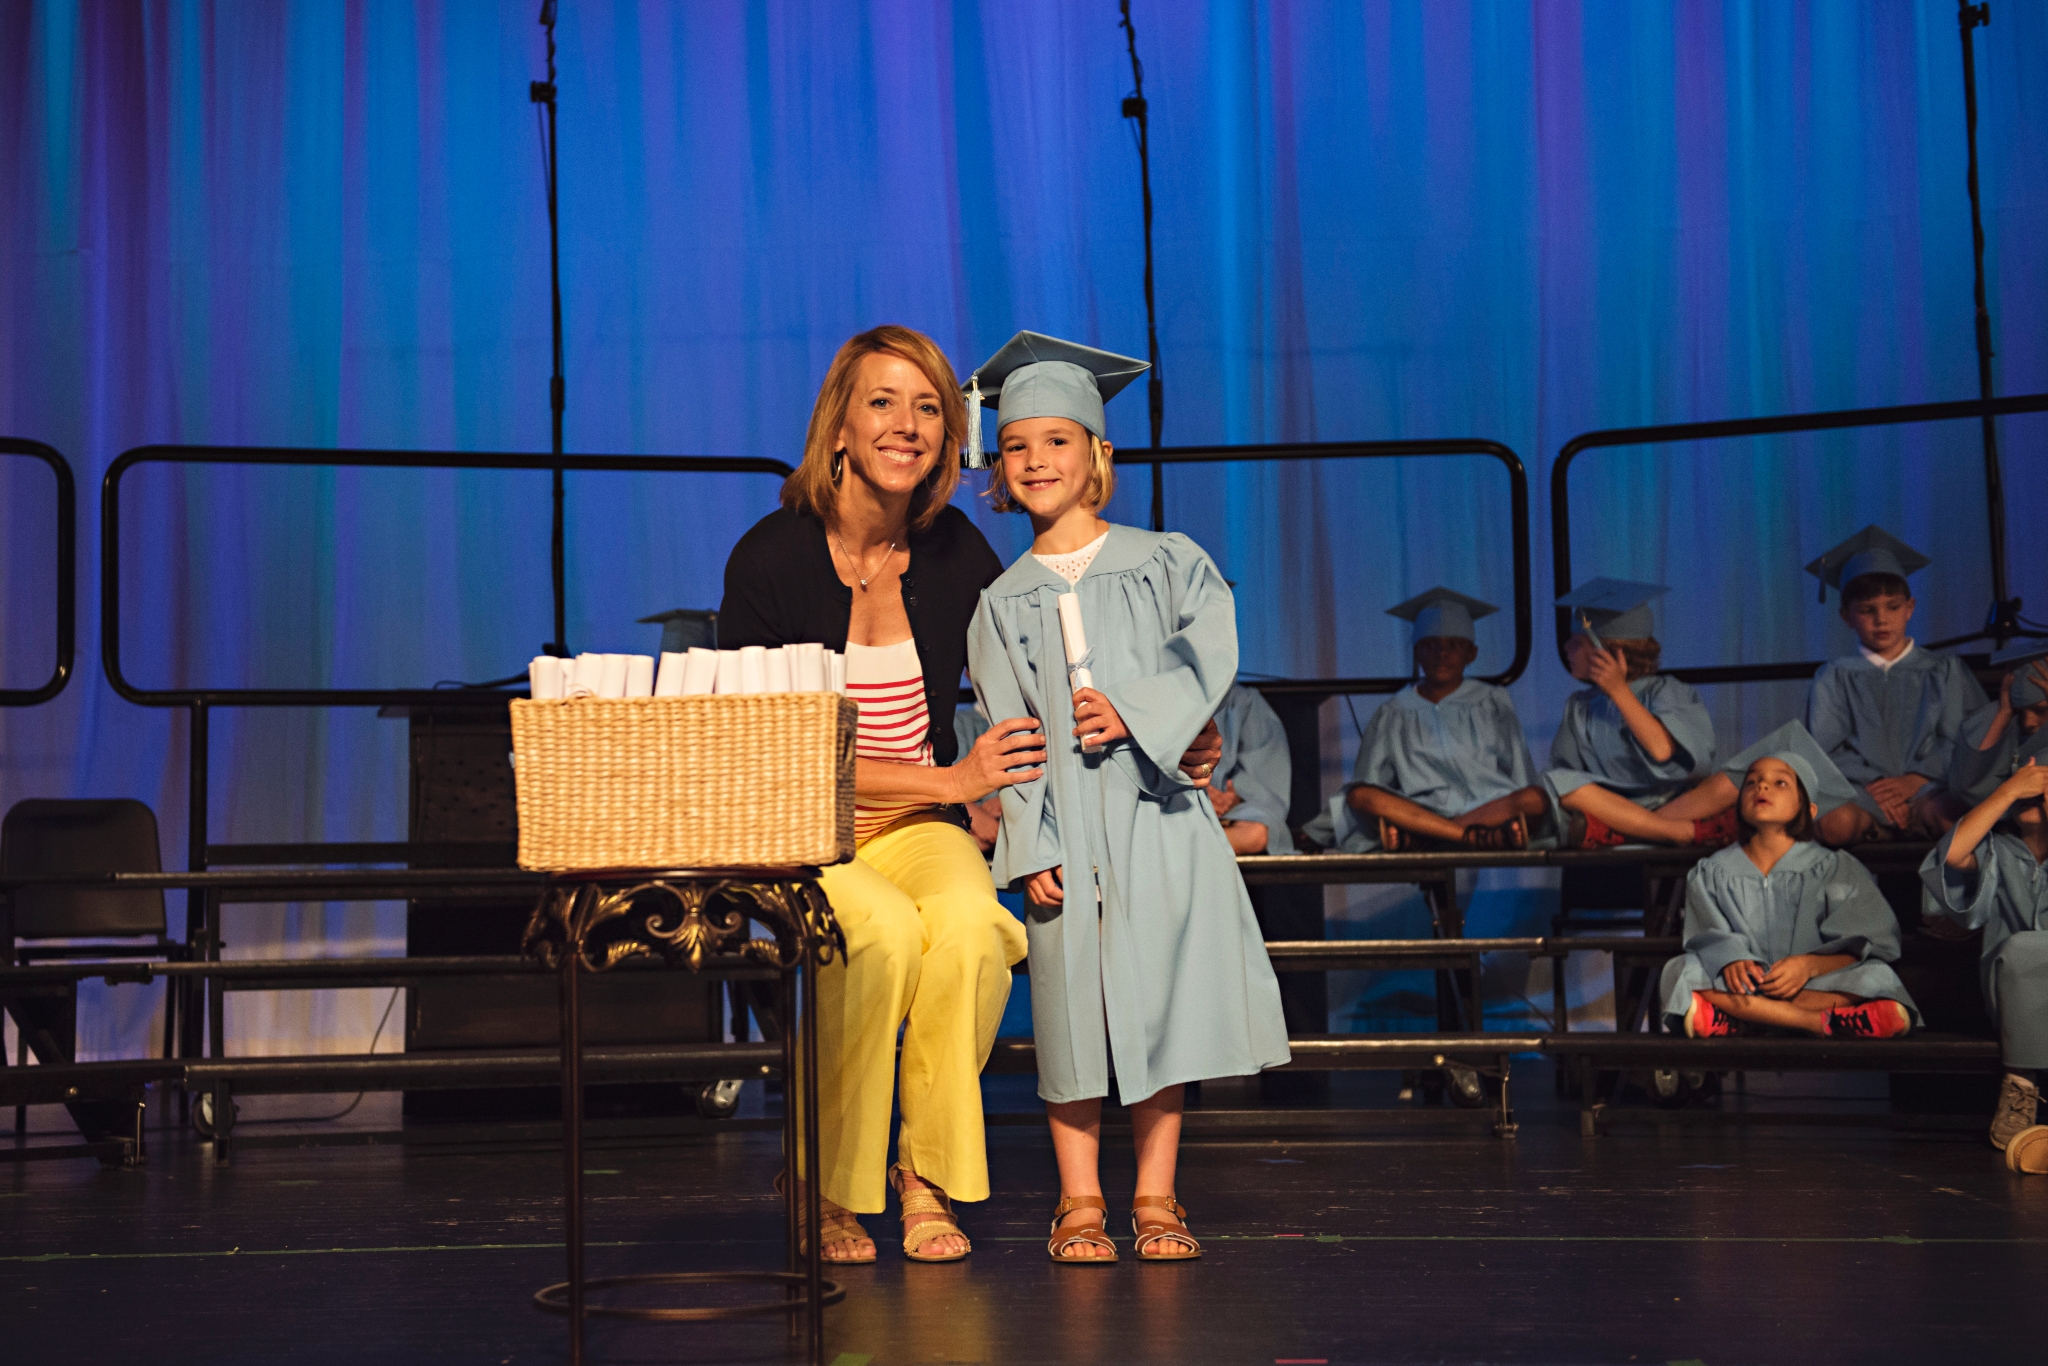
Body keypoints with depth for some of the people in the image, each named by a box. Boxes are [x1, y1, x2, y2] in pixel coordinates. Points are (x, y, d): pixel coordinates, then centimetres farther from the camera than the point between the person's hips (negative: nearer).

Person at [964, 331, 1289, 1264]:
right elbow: (1006, 736, 2)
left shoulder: (1167, 563, 8)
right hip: (1064, 819, 0)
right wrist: (1030, 845, -8)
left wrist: (1132, 713, -19)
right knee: (1074, 1003, 0)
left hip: (1158, 810, 0)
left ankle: (1157, 1197, 10)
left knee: (1162, 995, 0)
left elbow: (1208, 658, -5)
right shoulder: (1002, 601, 8)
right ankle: (1079, 1201, 10)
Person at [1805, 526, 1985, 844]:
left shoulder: (1944, 671, 18)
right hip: (1859, 789, 1)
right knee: (1835, 823, -37)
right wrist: (1872, 785, -12)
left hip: (1927, 785, -1)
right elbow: (1825, 748, 5)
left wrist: (1915, 779, -11)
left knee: (1948, 814, -39)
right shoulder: (1835, 677, 17)